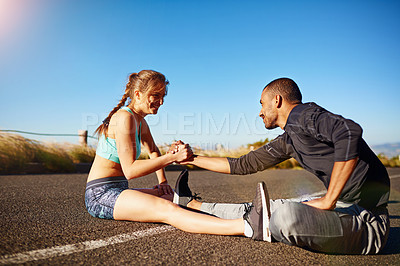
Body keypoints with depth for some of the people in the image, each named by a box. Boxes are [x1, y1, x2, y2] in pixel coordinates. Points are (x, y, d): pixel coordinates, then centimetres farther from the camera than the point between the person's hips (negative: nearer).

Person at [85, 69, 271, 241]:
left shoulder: (140, 120, 12)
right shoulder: (125, 117, -17)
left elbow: (153, 150, 28)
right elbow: (130, 170, -23)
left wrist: (163, 181, 16)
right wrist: (173, 157, -25)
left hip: (117, 191, 10)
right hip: (101, 194, -10)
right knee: (168, 210, -31)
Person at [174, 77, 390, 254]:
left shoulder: (302, 114, -15)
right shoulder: (287, 141, 12)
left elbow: (350, 132, -34)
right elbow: (242, 165, 17)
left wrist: (328, 201, -26)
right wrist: (192, 159, 22)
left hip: (366, 218, -8)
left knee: (285, 215, -33)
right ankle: (191, 204, 26)